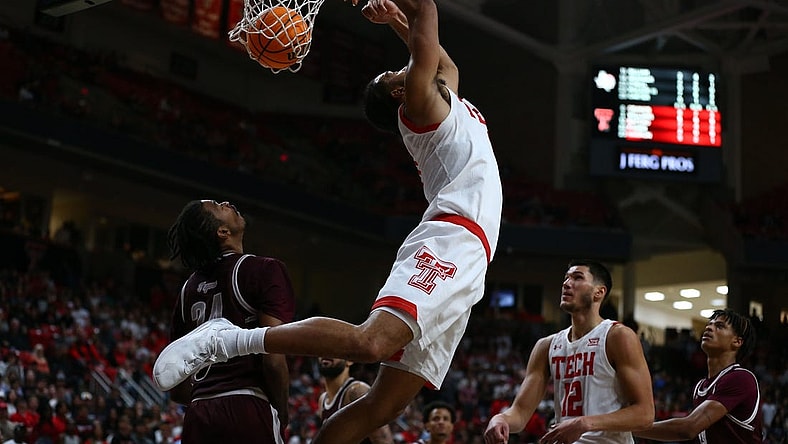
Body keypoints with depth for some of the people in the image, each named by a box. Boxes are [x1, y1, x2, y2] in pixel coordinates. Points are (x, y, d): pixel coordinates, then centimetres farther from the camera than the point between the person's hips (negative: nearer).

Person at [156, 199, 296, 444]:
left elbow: (176, 388, 18)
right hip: (249, 414, -6)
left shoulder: (188, 289, 18)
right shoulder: (265, 270, -2)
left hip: (199, 417, 7)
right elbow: (273, 359, -13)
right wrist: (281, 417, 1)